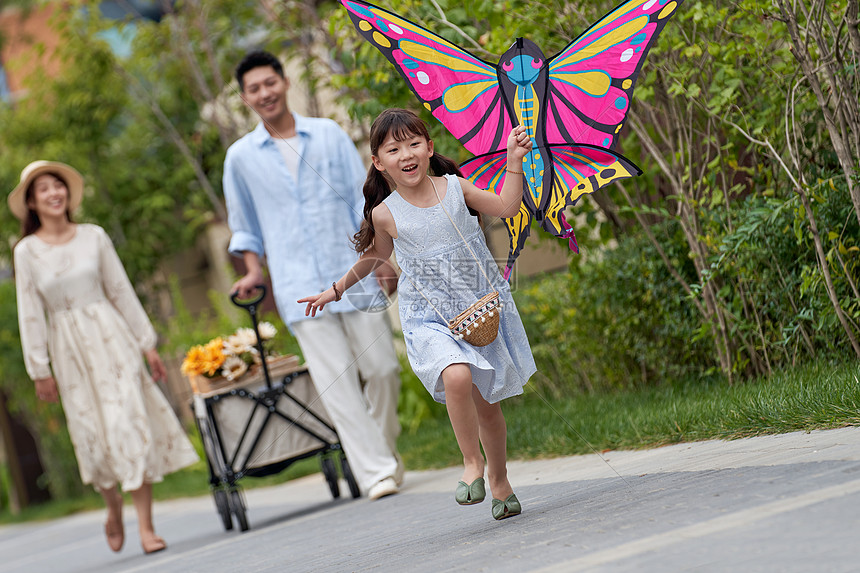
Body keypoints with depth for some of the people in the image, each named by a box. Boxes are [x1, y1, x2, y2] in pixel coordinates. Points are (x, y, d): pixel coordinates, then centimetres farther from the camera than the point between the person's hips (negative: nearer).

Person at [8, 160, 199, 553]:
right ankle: (113, 509, 30)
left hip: (111, 337, 0)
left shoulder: (94, 237, 2)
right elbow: (30, 313, 0)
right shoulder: (27, 251, -1)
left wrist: (147, 344, 7)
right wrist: (40, 369, -2)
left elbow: (122, 292, 6)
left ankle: (146, 527, -8)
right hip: (69, 349, 0)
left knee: (130, 422, -9)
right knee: (93, 432, 3)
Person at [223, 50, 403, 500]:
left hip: (354, 273, 1)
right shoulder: (241, 157, 7)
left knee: (382, 368, 1)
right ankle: (377, 472, -7)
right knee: (336, 380, -8)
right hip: (300, 286, -1)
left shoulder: (329, 135, 7)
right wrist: (254, 269, 5)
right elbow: (244, 228, 18)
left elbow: (363, 201, 8)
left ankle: (384, 448, 24)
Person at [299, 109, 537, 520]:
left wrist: (514, 161, -10)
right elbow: (375, 256, 14)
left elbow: (506, 207, 0)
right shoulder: (385, 213, -5)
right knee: (457, 377, -30)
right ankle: (472, 464, -10)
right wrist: (337, 289, 22)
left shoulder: (454, 186, -2)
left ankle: (499, 483, 33)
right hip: (429, 317, -2)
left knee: (487, 401, 10)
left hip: (480, 308, 2)